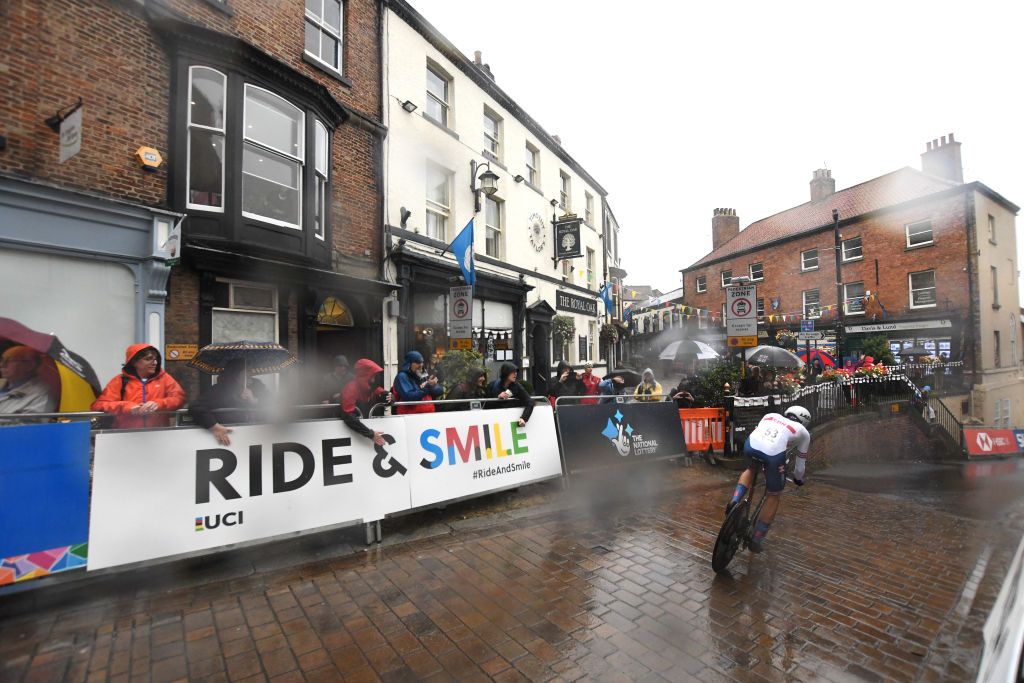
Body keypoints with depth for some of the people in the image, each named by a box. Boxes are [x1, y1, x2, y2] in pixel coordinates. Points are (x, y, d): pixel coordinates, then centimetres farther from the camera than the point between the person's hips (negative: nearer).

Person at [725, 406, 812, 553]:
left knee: (751, 469, 37)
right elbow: (801, 462, 35)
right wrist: (798, 478, 55)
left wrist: (755, 458, 53)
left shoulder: (771, 416, 35)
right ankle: (757, 540, 26)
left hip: (750, 445, 2)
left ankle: (735, 501, 15)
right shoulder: (803, 432, 30)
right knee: (773, 495, 22)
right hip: (774, 454, -2)